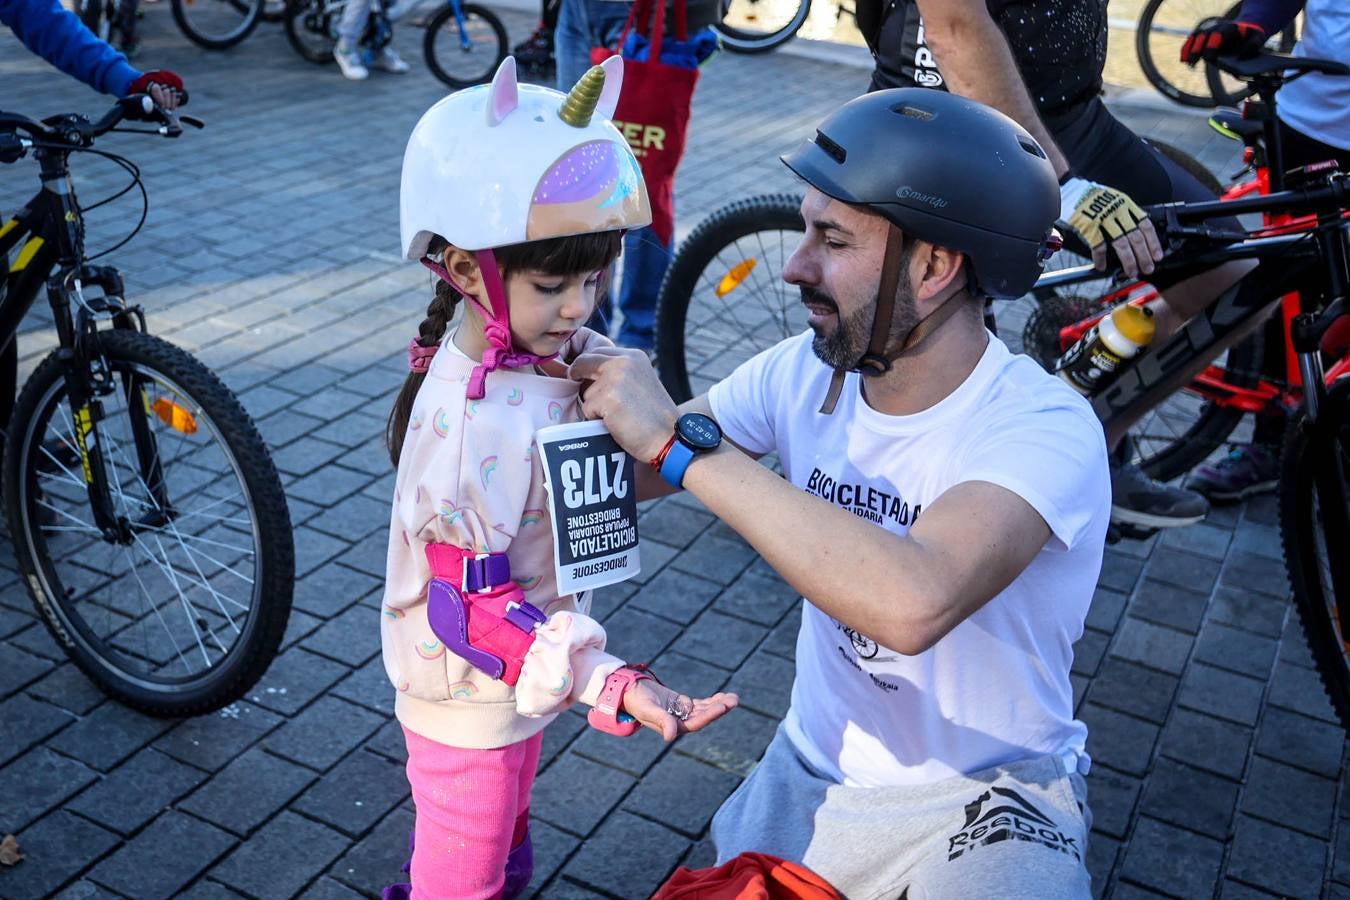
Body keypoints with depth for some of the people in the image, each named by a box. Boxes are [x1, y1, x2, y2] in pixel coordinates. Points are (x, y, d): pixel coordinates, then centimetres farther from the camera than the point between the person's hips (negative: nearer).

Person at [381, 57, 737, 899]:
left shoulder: (542, 355, -10)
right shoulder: (473, 425, -35)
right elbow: (475, 610, -32)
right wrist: (615, 685, -37)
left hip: (521, 672, 7)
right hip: (471, 700, -7)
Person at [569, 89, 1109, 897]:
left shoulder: (1041, 428, -25)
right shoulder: (805, 373, -8)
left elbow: (914, 602, -43)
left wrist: (682, 440, -37)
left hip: (984, 801, -5)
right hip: (812, 775, 5)